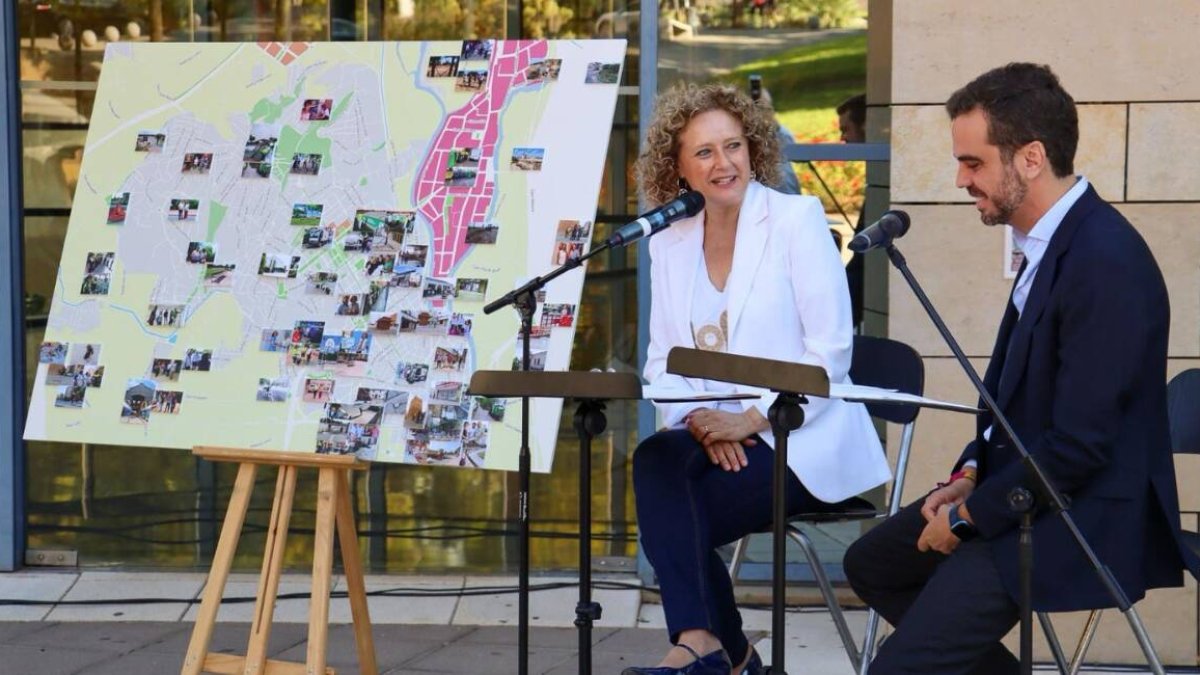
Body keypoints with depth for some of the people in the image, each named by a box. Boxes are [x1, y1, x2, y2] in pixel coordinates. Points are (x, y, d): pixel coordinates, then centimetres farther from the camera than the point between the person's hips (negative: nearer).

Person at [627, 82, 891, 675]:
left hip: (801, 441, -5)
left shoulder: (798, 219, -4)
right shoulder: (669, 244, 11)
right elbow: (662, 360, 8)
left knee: (675, 510, -25)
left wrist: (752, 418, -18)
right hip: (710, 441, 5)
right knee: (655, 461, -27)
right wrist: (698, 420, -13)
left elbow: (830, 348, -10)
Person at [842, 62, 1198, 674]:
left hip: (1081, 519, -10)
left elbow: (1079, 446, -25)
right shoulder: (1051, 240, 6)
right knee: (872, 562, 20)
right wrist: (971, 475, 4)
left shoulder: (1104, 262, -24)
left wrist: (970, 515, -15)